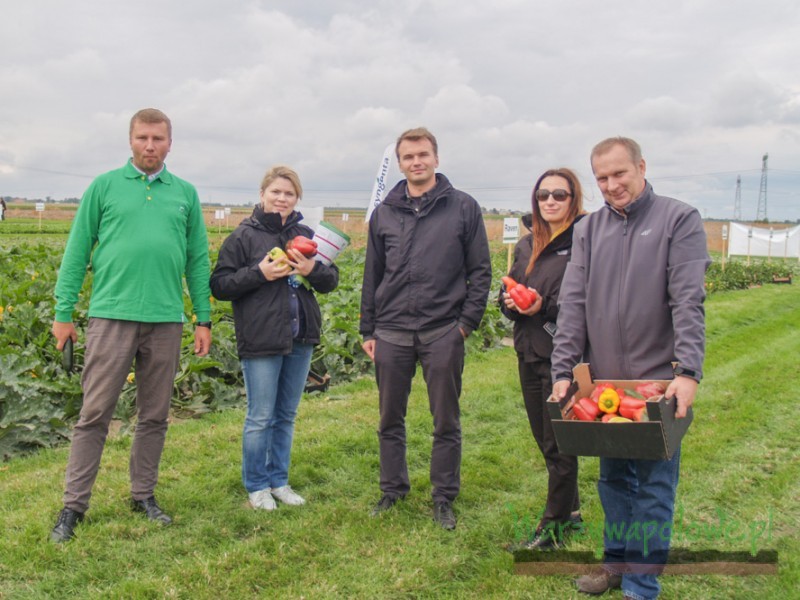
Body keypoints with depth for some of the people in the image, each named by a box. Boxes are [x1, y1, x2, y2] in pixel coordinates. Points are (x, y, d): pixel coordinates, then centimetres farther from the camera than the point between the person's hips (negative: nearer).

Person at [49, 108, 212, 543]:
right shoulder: (104, 186, 6)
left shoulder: (185, 193, 11)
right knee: (95, 414, -1)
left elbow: (198, 260, 12)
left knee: (154, 416, 10)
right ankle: (74, 505, 9)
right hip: (112, 316, -2)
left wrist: (203, 318, 8)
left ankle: (144, 495, 23)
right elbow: (77, 251, 5)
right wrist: (63, 312, 0)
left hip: (166, 321, 2)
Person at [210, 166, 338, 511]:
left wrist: (313, 270, -11)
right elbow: (219, 286, -5)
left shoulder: (305, 235, 10)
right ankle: (256, 486, 18)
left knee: (286, 415, 14)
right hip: (261, 341, -5)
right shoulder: (244, 236, -3)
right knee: (260, 418, 2)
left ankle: (278, 480, 28)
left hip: (301, 340, 5)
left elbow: (332, 280, 11)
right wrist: (259, 273, -18)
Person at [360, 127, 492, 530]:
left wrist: (467, 321, -6)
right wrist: (368, 330, 10)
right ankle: (393, 490, 27)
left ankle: (444, 498, 19)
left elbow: (480, 270, 2)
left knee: (446, 421, 6)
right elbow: (372, 276, 13)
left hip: (443, 332, -2)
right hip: (392, 331, 3)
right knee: (390, 419, 11)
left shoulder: (463, 207, 2)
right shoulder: (384, 213, 10)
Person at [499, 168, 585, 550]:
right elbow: (508, 293, 19)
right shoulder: (527, 245, 14)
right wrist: (510, 301, -3)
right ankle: (570, 509, 33)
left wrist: (545, 306, -24)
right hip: (529, 354, 7)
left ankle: (554, 524, 17)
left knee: (559, 444, 2)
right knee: (544, 440, 16)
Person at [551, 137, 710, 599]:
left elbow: (689, 301, -14)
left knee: (654, 486, 4)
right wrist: (564, 370, -7)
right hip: (604, 379, 4)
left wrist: (688, 372, -23)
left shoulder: (680, 219, -4)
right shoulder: (589, 229, 8)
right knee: (613, 479, 16)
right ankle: (617, 563, 32)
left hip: (659, 379, -4)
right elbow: (573, 303, 2)